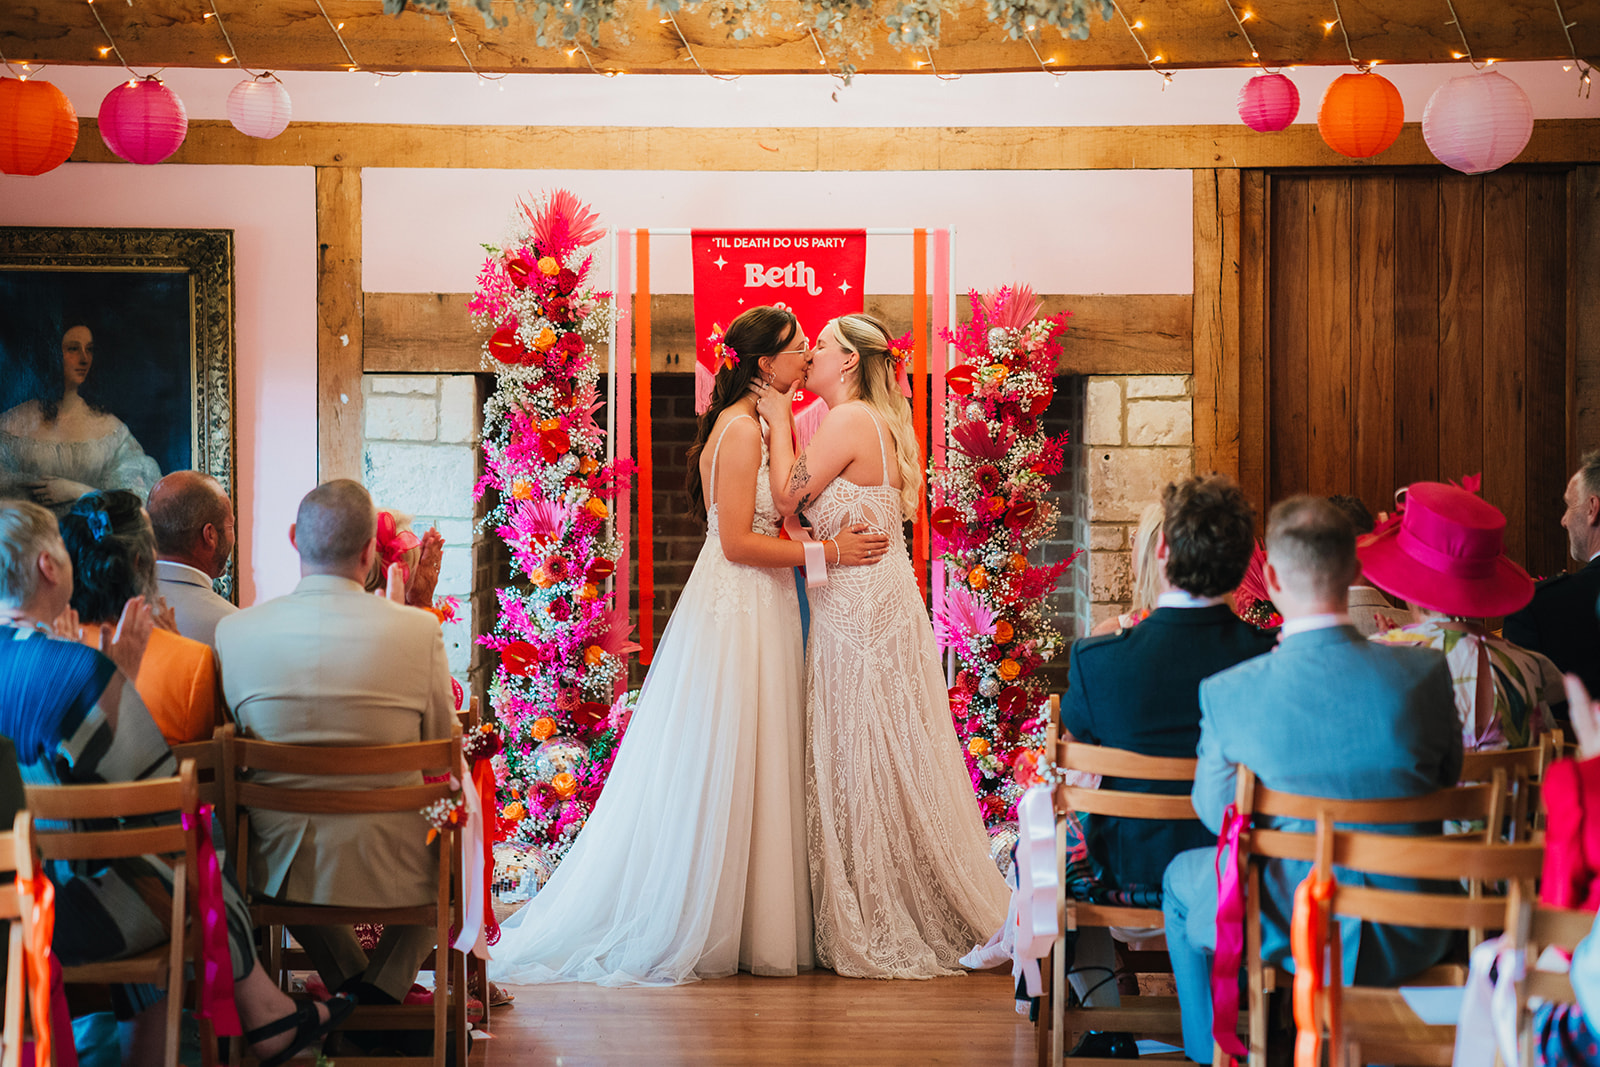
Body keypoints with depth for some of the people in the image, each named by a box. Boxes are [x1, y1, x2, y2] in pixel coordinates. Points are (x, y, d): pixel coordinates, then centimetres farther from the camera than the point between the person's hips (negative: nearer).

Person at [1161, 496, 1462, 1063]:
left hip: (1290, 933, -2)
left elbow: (1214, 811, -2)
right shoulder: (1425, 672, -15)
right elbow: (1447, 779, 3)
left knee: (1183, 874, 30)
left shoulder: (1229, 692, -18)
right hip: (1412, 942, 2)